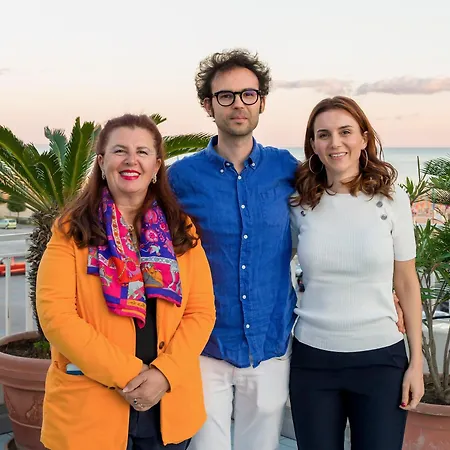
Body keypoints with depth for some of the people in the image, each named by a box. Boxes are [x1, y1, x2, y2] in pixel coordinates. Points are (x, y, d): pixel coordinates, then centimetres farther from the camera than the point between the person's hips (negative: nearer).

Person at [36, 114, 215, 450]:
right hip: (90, 406, -2)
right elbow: (55, 314, -11)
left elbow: (201, 311, 1)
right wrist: (126, 374, -17)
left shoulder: (182, 230, 5)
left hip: (169, 403, 3)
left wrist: (164, 373, -14)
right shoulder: (72, 230, -2)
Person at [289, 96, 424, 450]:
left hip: (381, 357, -1)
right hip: (312, 358, 1)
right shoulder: (300, 203, 0)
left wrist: (416, 362, -1)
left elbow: (406, 283, 1)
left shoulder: (392, 199, -3)